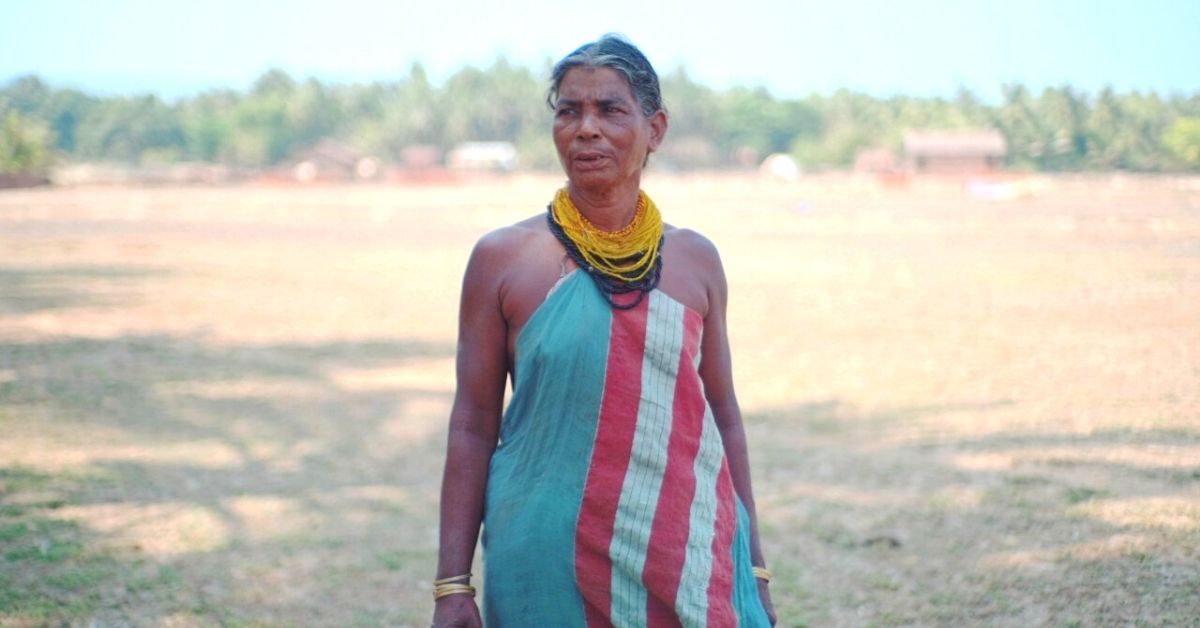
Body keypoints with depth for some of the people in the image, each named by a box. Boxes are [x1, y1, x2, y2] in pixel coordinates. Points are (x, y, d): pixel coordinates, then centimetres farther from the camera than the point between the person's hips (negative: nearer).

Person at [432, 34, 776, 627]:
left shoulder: (695, 260, 6)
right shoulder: (502, 259, -1)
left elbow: (723, 415, 11)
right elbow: (473, 426, -1)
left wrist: (754, 572, 11)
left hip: (689, 564, 2)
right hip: (552, 575, -2)